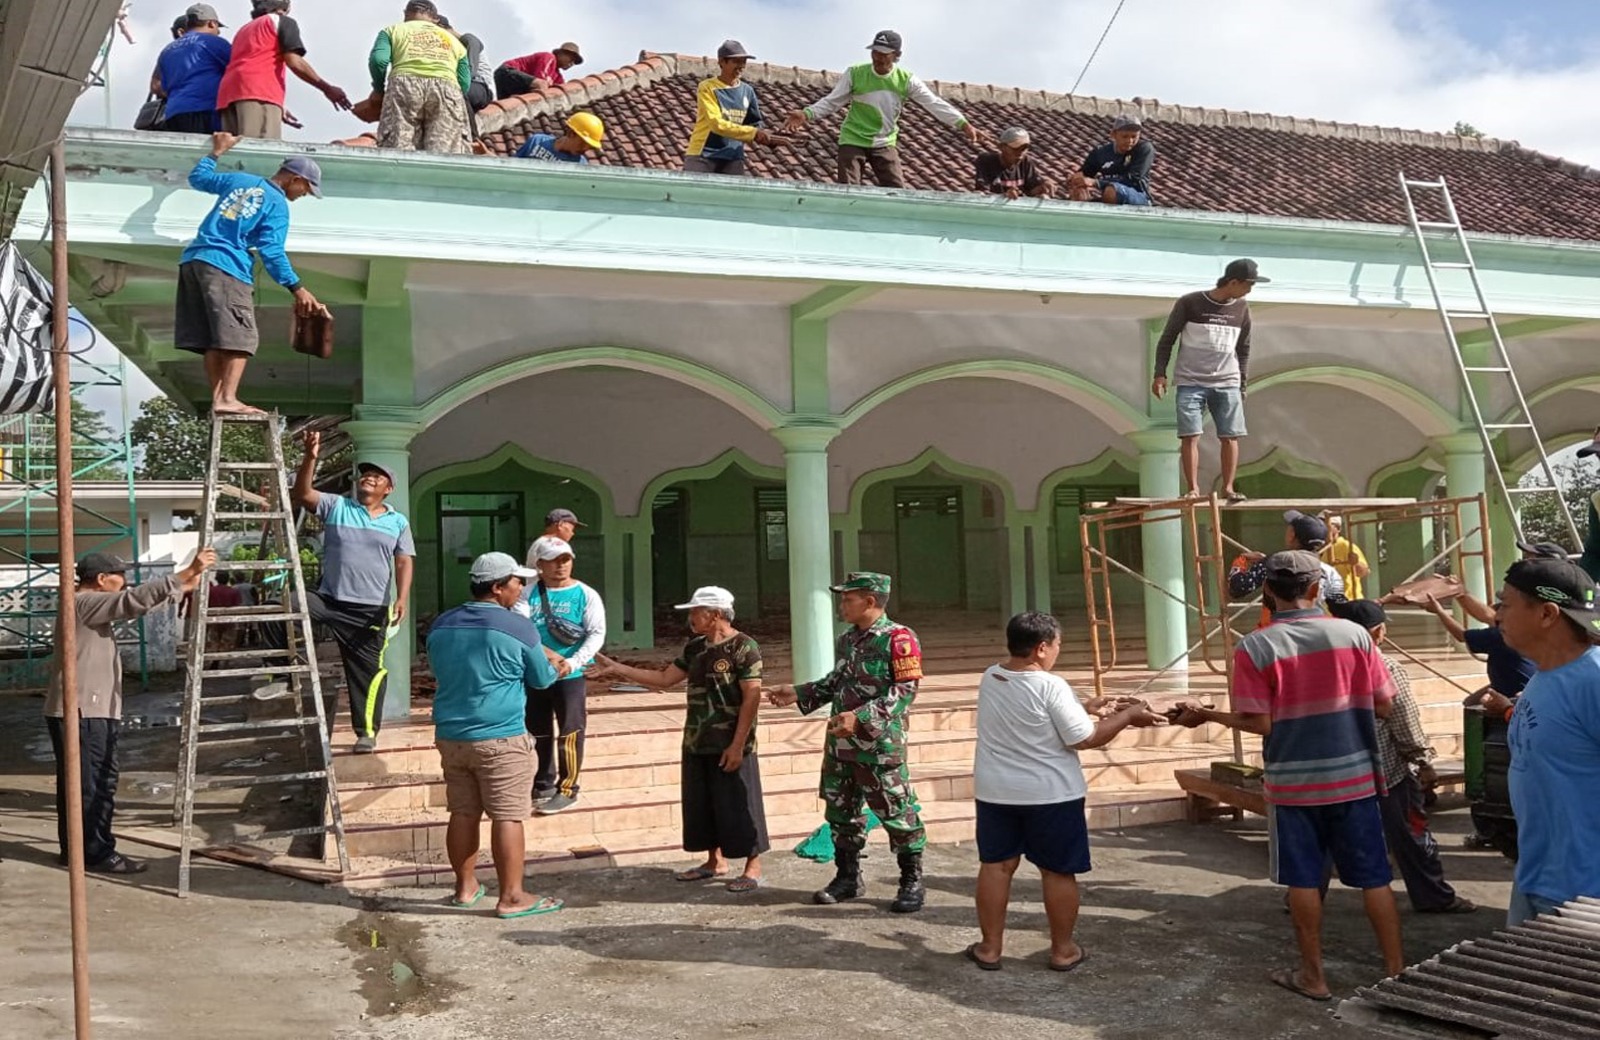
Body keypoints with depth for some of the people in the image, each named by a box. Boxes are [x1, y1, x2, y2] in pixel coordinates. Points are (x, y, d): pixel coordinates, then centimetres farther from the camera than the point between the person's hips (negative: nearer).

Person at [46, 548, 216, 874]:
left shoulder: (89, 605, 17)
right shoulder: (84, 603, -14)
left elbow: (132, 604, 22)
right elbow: (136, 600, -25)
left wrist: (184, 588, 20)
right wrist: (187, 573, -26)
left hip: (86, 711, 11)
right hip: (83, 713, -11)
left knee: (77, 785, 14)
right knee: (96, 786, -5)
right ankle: (98, 854, -1)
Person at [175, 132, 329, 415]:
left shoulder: (240, 180, 18)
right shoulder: (277, 204, -1)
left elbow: (198, 178, 33)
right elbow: (272, 251, -11)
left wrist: (217, 152, 47)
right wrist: (297, 288, -12)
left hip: (192, 260, 8)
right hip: (227, 267, -8)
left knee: (213, 340, 5)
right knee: (240, 338, -10)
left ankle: (218, 398, 0)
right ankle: (227, 399, -22)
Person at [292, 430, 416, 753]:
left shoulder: (398, 522, 8)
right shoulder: (336, 506, 6)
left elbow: (404, 563, 4)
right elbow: (301, 493, -8)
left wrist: (402, 599, -11)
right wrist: (311, 457, -22)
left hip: (371, 608, 0)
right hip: (329, 600, 0)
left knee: (367, 668, 4)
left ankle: (367, 732, 15)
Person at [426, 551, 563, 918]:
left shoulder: (441, 625, 6)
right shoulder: (518, 627, -11)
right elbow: (542, 679, 1)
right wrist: (554, 667, 22)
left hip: (450, 735, 6)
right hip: (500, 738, -6)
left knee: (463, 813, 14)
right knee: (507, 817, -1)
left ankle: (465, 888, 25)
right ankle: (511, 898, 2)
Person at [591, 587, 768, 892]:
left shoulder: (744, 648, -14)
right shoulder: (695, 648, 10)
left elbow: (752, 698, -17)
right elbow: (664, 679, 14)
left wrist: (737, 745, -19)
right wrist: (619, 670, 9)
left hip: (731, 746, -8)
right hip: (696, 744, 8)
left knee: (738, 805, -1)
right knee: (700, 804, 14)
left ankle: (753, 867, 10)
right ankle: (715, 861, 28)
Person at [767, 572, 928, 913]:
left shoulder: (898, 638, -13)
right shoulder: (847, 639, 13)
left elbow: (906, 690, -19)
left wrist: (861, 717, -25)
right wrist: (799, 694, 12)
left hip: (880, 744, -8)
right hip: (840, 742, 8)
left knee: (896, 812, 0)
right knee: (840, 811, 14)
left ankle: (912, 882, 12)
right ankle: (848, 877, 28)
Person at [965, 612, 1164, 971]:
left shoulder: (989, 678, 2)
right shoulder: (1051, 686, -19)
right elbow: (1085, 738, -16)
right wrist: (1127, 716, -3)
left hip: (995, 792, 5)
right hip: (1050, 795, -5)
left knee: (996, 865, 12)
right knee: (1058, 871, 8)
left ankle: (990, 947, 19)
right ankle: (1063, 950, 19)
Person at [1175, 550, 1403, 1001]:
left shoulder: (1254, 647, -11)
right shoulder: (1353, 633, -4)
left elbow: (1261, 724, -12)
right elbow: (1383, 706, 0)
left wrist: (1206, 715, 2)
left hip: (1293, 781, -1)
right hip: (1355, 776, 2)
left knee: (1303, 880, 10)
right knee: (1374, 877, 11)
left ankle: (1312, 975, 19)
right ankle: (1396, 970, 18)